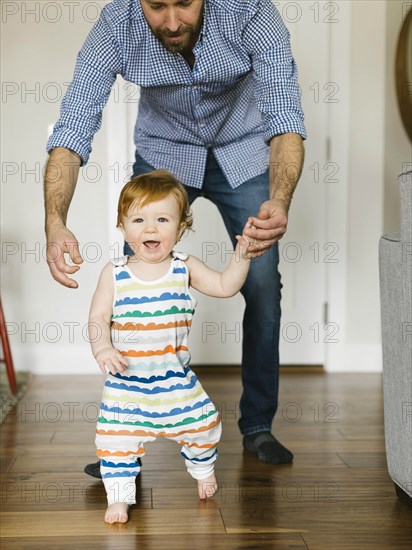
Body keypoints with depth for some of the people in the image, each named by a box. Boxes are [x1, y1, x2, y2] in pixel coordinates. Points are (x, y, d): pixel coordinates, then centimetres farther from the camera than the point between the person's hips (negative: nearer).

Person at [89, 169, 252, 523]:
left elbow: (226, 286, -2)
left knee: (202, 425, 9)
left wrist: (242, 254, -14)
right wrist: (103, 349, -24)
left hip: (176, 377, 2)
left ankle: (203, 469, 40)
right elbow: (98, 317, -7)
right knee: (117, 436, -2)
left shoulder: (185, 268, -2)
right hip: (126, 379, -1)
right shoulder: (115, 274, -7)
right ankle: (119, 495, 18)